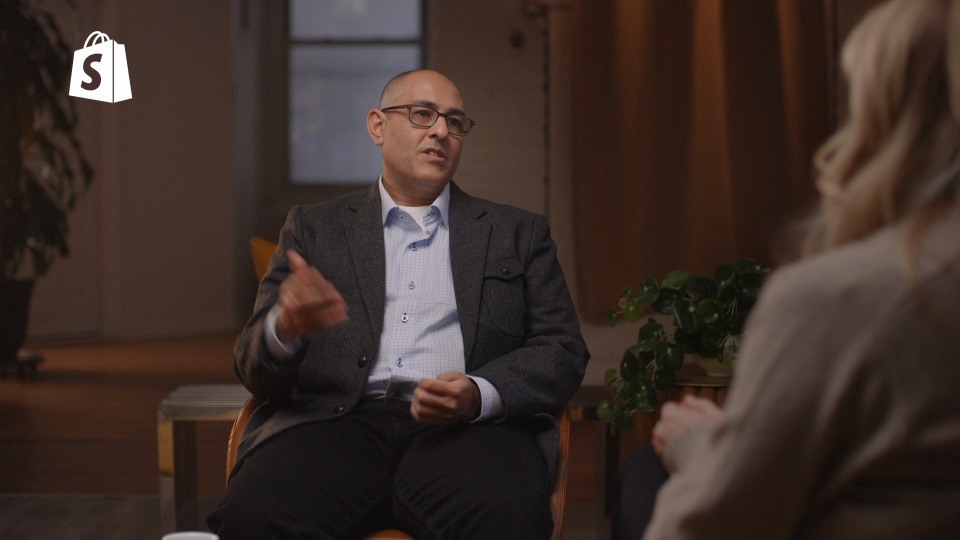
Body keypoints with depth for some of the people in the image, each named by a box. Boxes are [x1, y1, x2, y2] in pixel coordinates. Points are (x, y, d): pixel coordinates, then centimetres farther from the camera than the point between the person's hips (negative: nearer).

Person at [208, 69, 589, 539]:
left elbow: (563, 353, 12)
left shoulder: (518, 234, 22)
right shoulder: (314, 229, 21)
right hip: (338, 422, 0)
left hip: (467, 426, 0)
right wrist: (285, 327, -14)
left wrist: (480, 395, -10)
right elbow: (253, 366, 13)